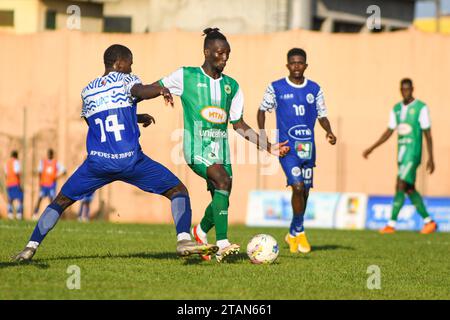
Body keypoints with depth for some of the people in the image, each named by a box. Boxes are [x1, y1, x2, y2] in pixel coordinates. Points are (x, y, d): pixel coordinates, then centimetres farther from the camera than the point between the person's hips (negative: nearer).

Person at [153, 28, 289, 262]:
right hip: (197, 147, -6)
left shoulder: (231, 86, 15)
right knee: (223, 181, -28)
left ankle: (201, 231, 34)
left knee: (221, 199, 1)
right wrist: (161, 90, -16)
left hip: (221, 147, 6)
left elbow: (239, 125, 16)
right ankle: (222, 244, -30)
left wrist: (268, 147, 8)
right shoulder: (186, 76, 3)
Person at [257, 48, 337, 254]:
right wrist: (262, 133, -3)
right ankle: (299, 231, -1)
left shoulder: (314, 89, 7)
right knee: (298, 187, -18)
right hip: (287, 146, -4)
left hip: (308, 147, 4)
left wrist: (329, 131, -6)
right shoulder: (275, 88, -1)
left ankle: (293, 234, 27)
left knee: (305, 191, 9)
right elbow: (262, 110, 10)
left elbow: (321, 115, 13)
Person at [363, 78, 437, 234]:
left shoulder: (421, 108, -6)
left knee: (400, 186, -14)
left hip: (413, 153, -7)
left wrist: (431, 158, -10)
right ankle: (429, 222, 18)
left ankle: (391, 224, -15)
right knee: (409, 189, 9)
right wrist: (371, 148, 10)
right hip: (401, 153, 7)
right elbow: (389, 132, 16)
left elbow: (428, 134, -6)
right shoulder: (396, 109, 13)